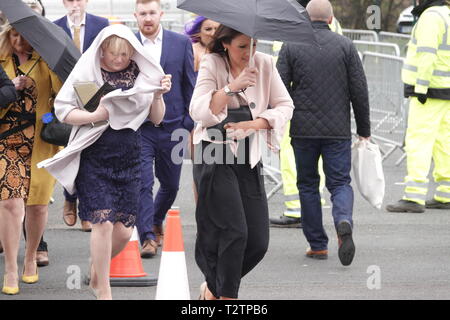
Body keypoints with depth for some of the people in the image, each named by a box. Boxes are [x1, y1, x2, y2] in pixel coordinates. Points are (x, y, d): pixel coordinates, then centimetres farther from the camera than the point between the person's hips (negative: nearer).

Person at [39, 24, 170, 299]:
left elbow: (156, 119, 8)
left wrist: (158, 95, -10)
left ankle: (96, 274, 29)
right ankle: (103, 292, -1)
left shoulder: (142, 75, 3)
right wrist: (95, 116, -20)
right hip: (94, 156, -3)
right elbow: (62, 110, -5)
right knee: (103, 222, -13)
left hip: (129, 158, 3)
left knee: (123, 231, 1)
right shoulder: (87, 72, -4)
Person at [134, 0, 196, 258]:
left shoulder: (181, 43, 2)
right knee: (142, 184, -11)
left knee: (171, 185, 14)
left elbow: (190, 84, 5)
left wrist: (189, 121, 0)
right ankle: (148, 237, -6)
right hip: (139, 127, -2)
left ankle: (156, 222, 39)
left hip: (172, 126, 2)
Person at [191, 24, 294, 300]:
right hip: (215, 158, -5)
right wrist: (232, 86, -26)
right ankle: (227, 297, 1)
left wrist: (252, 124, -12)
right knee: (234, 233, -14)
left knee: (258, 242, 1)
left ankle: (213, 288, 23)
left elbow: (285, 106, 3)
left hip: (249, 159, 5)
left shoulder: (264, 64, 4)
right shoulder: (212, 65, -7)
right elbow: (198, 112, -17)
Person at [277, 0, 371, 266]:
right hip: (338, 131, 0)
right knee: (340, 182, 5)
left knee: (308, 185, 12)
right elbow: (359, 91, 0)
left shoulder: (291, 47, 0)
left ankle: (318, 245, 12)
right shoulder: (345, 46, 1)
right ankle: (344, 222, -24)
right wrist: (364, 130, 7)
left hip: (303, 130, 0)